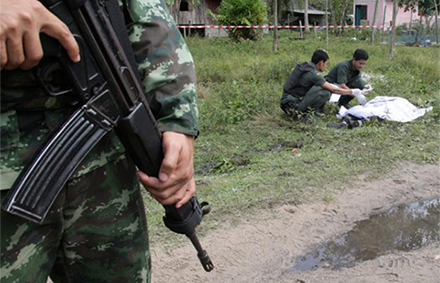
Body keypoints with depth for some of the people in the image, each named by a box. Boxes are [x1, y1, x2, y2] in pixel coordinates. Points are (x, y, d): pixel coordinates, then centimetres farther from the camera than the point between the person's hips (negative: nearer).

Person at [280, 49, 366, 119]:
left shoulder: (304, 66, 9)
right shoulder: (311, 74, -19)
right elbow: (333, 90, -15)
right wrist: (352, 92, -6)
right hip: (291, 106, -9)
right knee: (325, 92, -23)